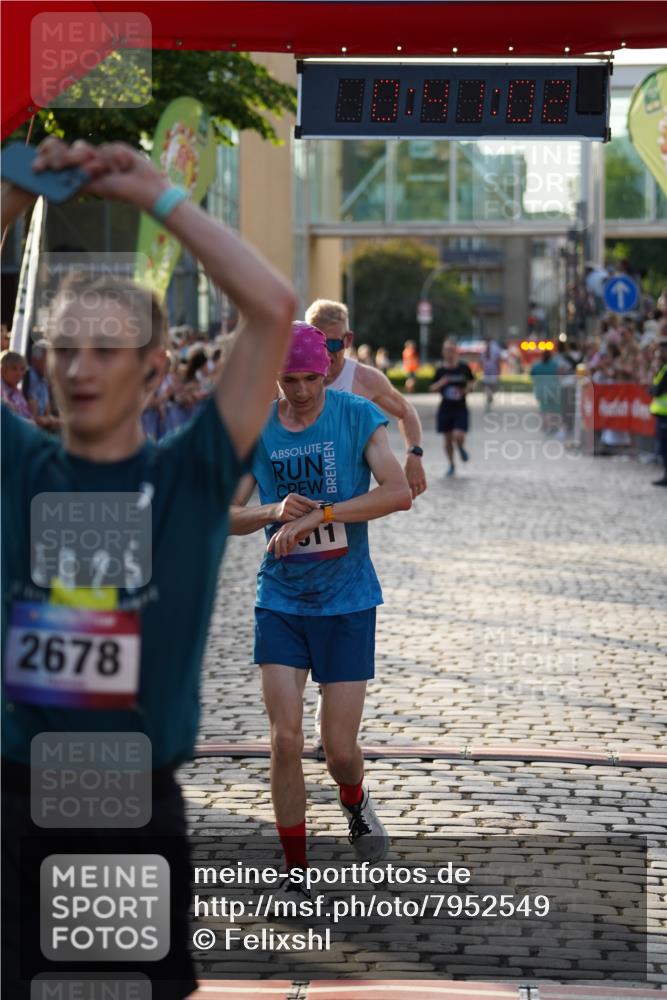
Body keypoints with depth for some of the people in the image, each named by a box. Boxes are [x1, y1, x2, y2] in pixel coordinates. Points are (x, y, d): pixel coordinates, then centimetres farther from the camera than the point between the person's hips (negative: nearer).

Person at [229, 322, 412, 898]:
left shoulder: (358, 417, -5)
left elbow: (399, 493, -18)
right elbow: (226, 516, 4)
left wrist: (316, 516, -23)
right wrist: (274, 511, -17)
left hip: (347, 601, -2)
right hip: (280, 600, 2)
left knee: (340, 748, 0)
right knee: (286, 740, -6)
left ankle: (355, 803, 36)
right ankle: (295, 869, 8)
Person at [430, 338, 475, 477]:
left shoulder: (464, 368, -4)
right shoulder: (440, 370, -1)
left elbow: (472, 383, 11)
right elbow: (432, 389, 5)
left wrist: (467, 389, -10)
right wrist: (440, 384, -15)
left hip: (460, 408, -2)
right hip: (445, 408, 2)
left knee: (458, 436, -16)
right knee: (447, 439, 7)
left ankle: (461, 448, 20)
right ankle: (451, 465, 25)